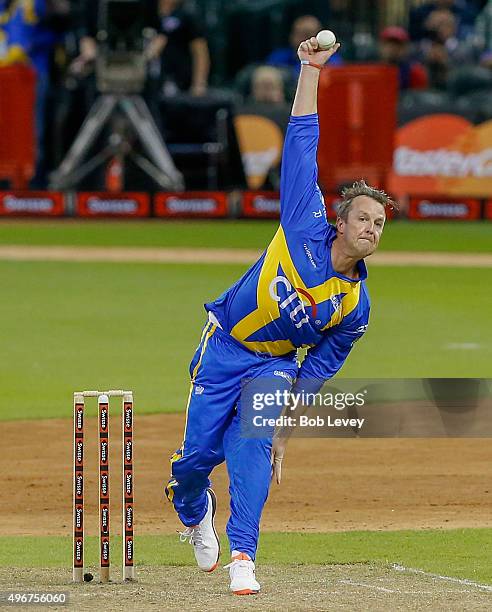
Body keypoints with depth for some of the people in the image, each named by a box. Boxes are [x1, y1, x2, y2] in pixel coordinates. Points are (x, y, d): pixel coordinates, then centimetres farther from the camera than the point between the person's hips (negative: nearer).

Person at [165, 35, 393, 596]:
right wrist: (311, 69, -12)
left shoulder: (356, 306, -5)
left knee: (253, 448, -22)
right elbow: (301, 143, -10)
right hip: (222, 349, -1)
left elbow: (320, 367, 1)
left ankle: (242, 559, -24)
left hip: (273, 365, 1)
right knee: (200, 451, -1)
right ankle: (191, 508, 35)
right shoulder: (305, 229, -11)